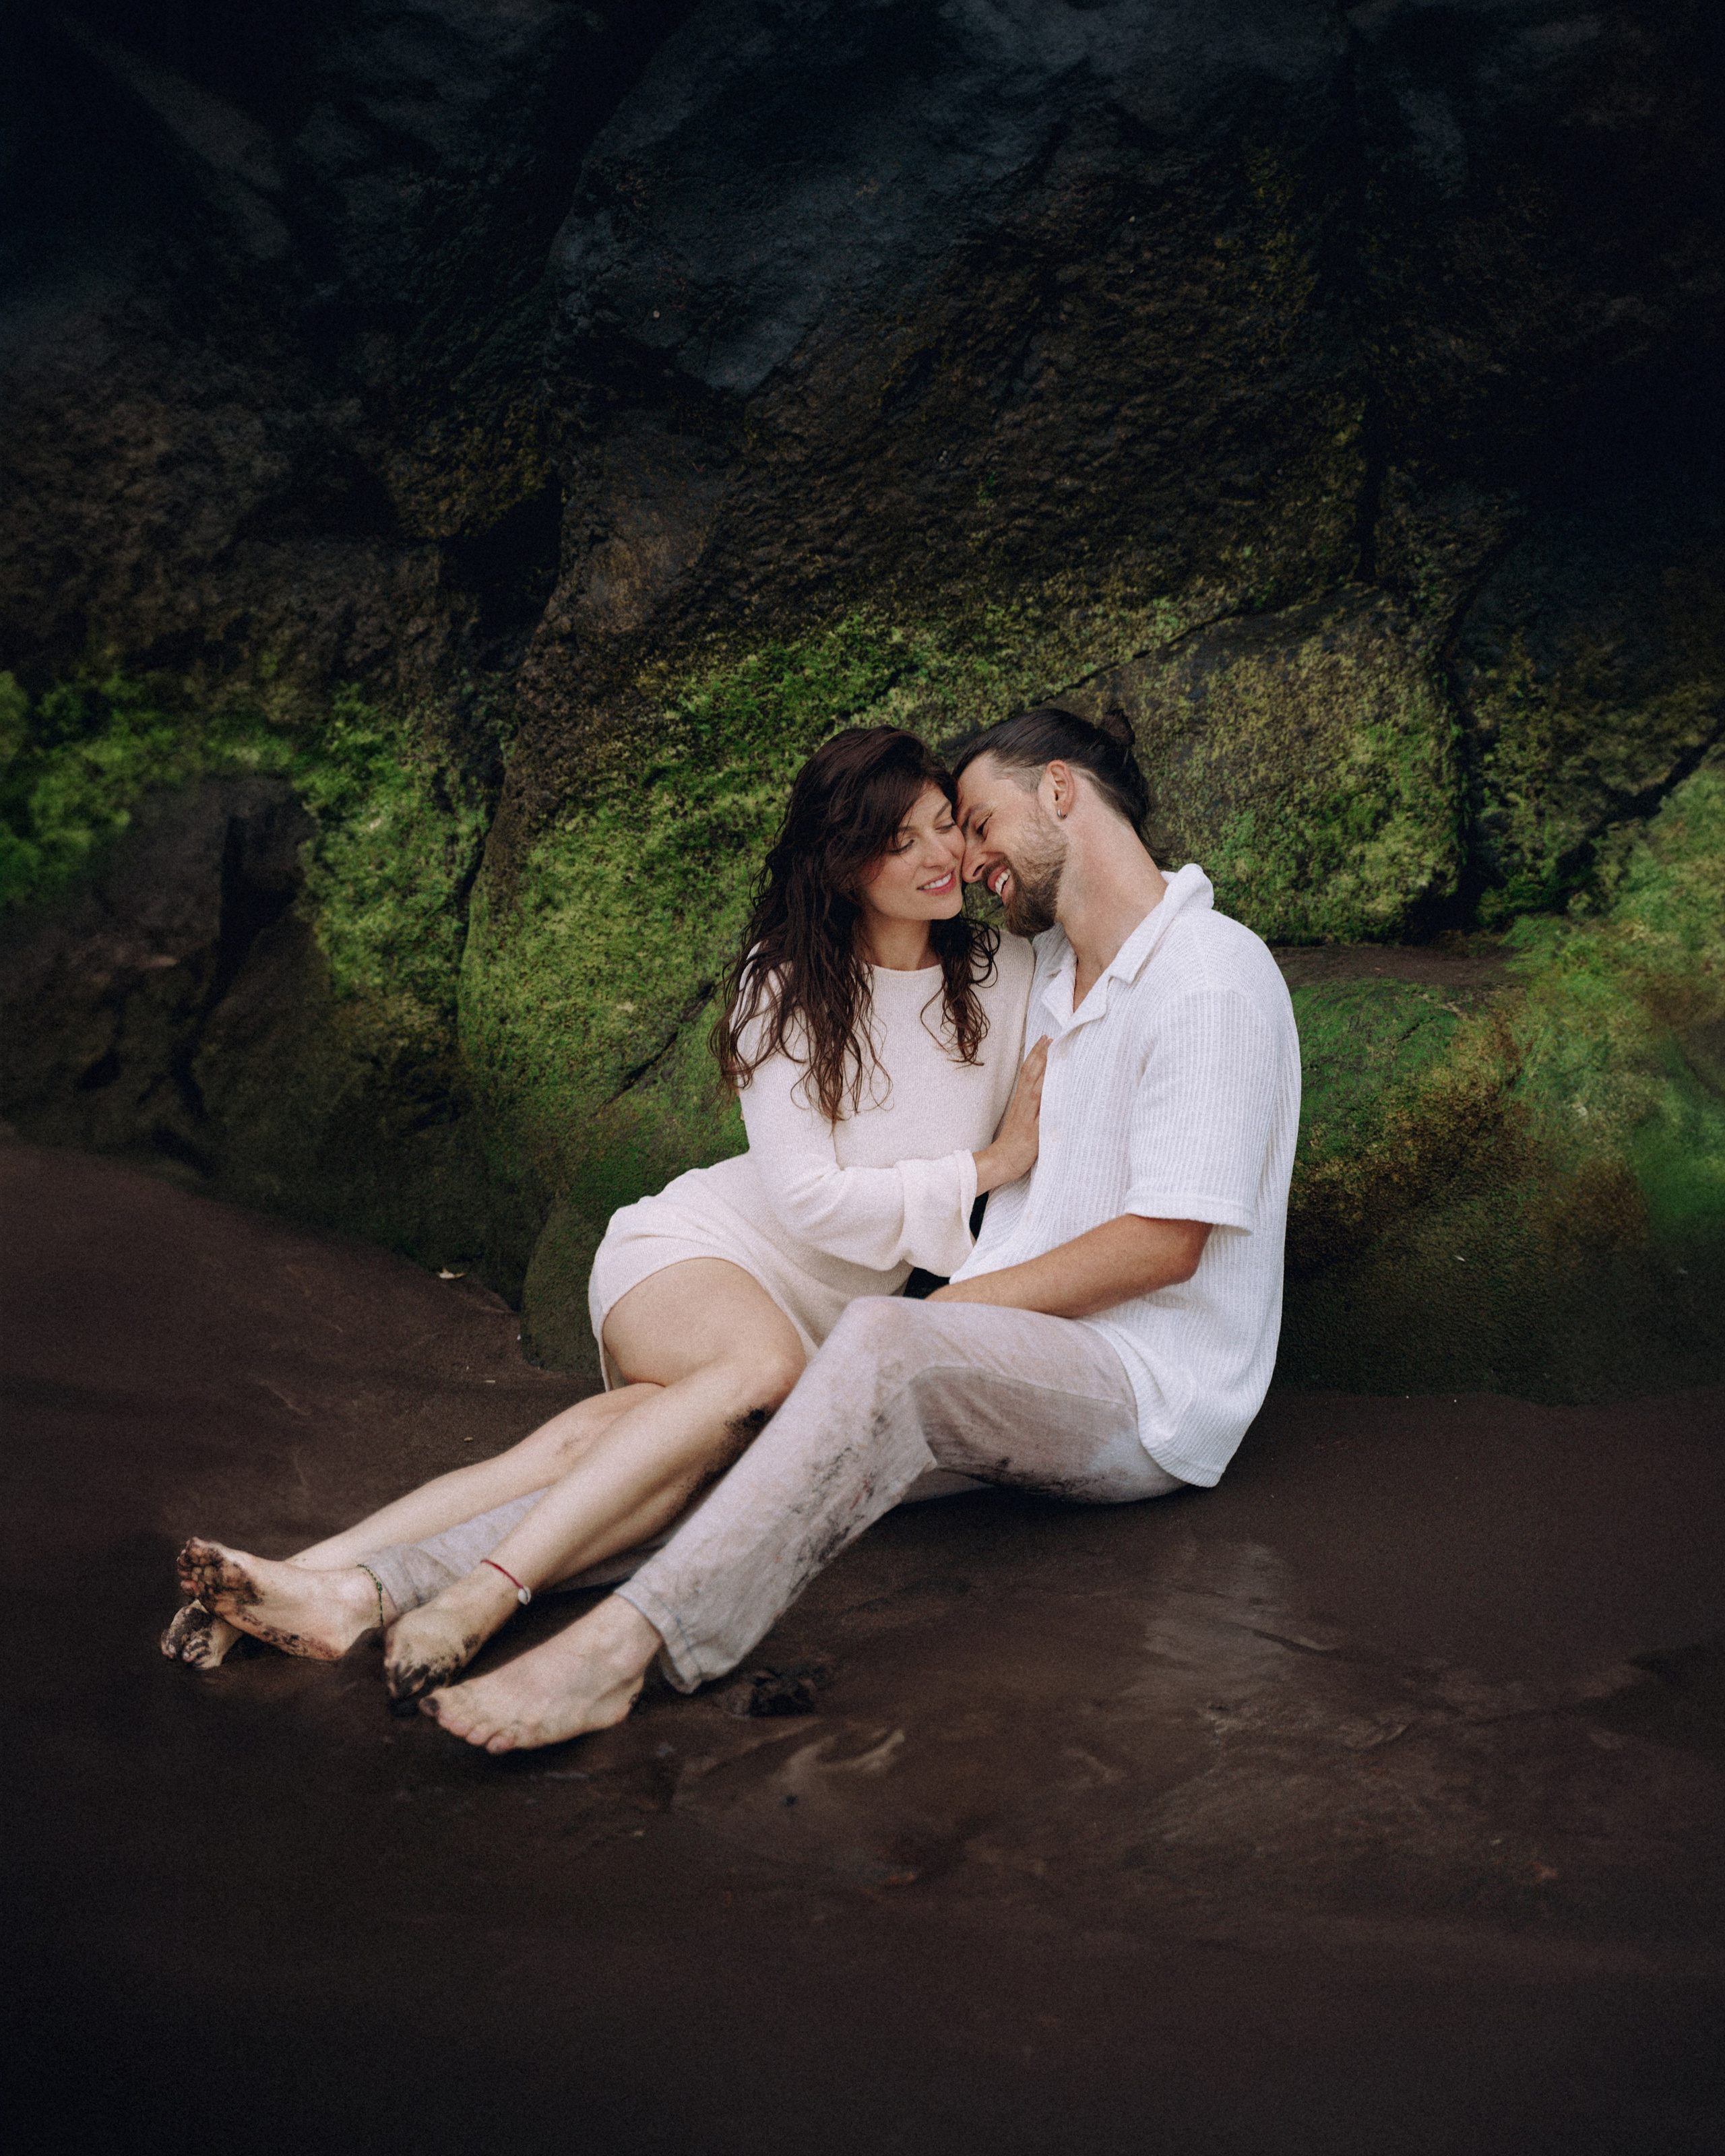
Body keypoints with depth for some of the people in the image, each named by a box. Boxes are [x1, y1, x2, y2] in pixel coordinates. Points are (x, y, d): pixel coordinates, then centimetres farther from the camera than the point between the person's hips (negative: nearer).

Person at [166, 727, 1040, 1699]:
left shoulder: (1012, 972, 4)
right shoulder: (788, 980, -3)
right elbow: (806, 1196, -11)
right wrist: (985, 1167, -12)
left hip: (833, 1317, 2)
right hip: (691, 1252, -2)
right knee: (765, 1367, -40)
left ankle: (354, 1583, -40)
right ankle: (484, 1593, -48)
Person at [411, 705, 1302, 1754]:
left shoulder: (1212, 973, -10)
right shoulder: (1053, 970, 20)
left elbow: (1165, 1242, -16)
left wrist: (956, 1303, -12)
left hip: (1147, 1393, -9)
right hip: (1019, 1371, 9)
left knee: (888, 1343, -36)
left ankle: (625, 1643, -43)